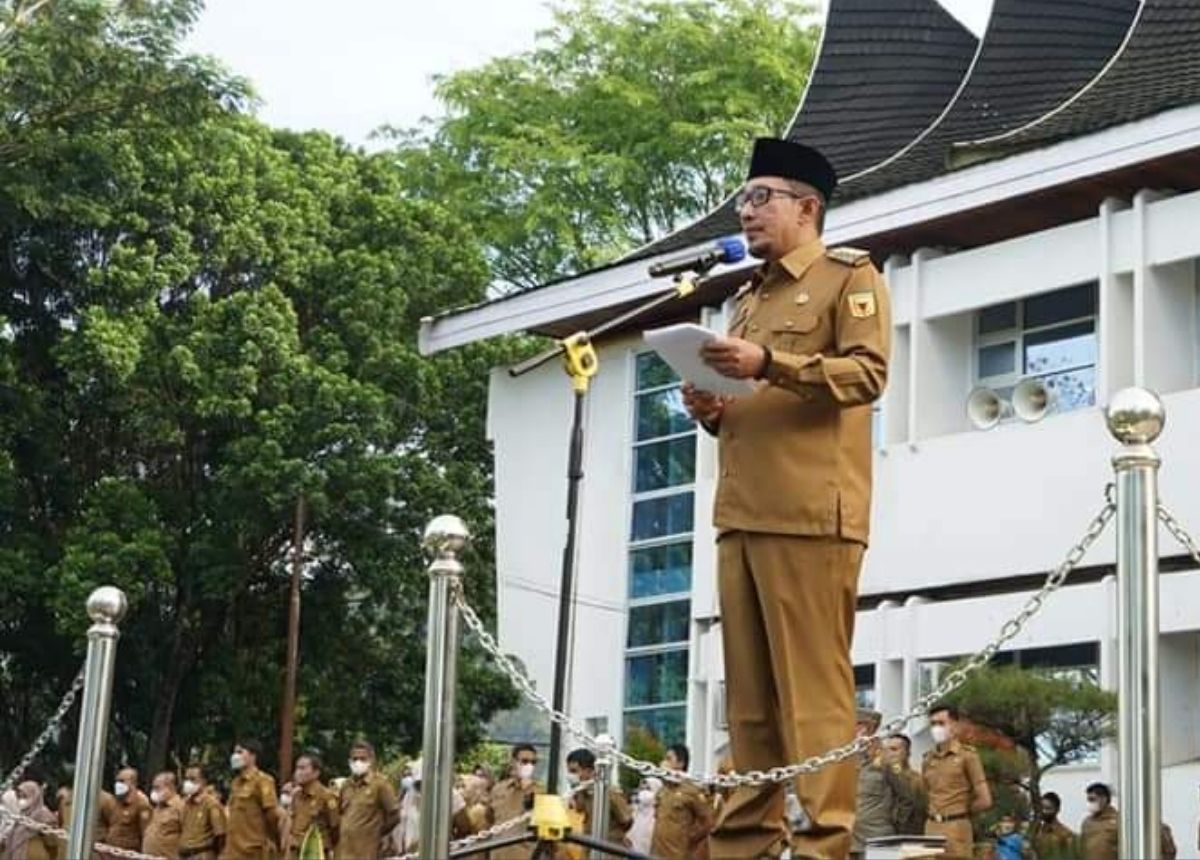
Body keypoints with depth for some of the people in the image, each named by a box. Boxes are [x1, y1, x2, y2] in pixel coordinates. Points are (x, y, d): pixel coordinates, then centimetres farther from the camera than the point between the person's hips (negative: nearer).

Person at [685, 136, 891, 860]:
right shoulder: (749, 299, 28)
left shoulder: (850, 276, 6)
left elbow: (868, 372, -9)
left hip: (811, 514, -8)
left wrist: (769, 362, -18)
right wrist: (713, 412, 12)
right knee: (750, 693, 5)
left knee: (813, 686, -10)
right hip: (741, 516, 8)